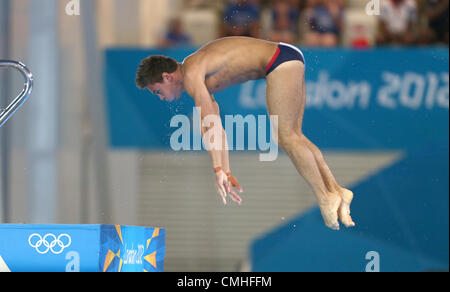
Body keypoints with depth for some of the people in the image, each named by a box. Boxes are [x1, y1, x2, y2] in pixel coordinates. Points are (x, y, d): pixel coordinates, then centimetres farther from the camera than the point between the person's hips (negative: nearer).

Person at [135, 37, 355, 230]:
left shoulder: (191, 73, -13)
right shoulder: (202, 79, 18)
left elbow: (209, 125, -21)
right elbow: (217, 129, 23)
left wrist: (218, 171, -23)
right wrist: (227, 174, 22)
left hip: (281, 60, -10)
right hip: (291, 60, 10)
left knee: (285, 136, -12)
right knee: (294, 137, 7)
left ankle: (325, 197, -16)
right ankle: (337, 191, 1)